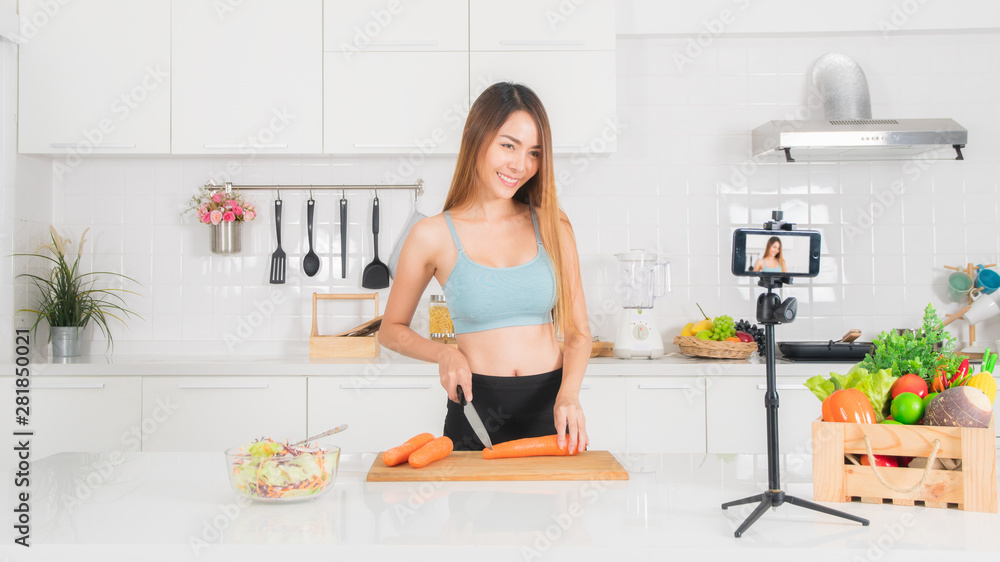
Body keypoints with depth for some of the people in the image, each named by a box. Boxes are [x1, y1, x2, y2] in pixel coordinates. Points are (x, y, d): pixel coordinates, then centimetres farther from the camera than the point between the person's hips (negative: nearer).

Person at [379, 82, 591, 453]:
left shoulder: (551, 226, 3)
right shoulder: (433, 236, -3)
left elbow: (578, 331, 4)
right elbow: (392, 330, 9)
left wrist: (568, 394, -13)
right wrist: (444, 353, -9)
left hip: (551, 408, 2)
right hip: (476, 409, -2)